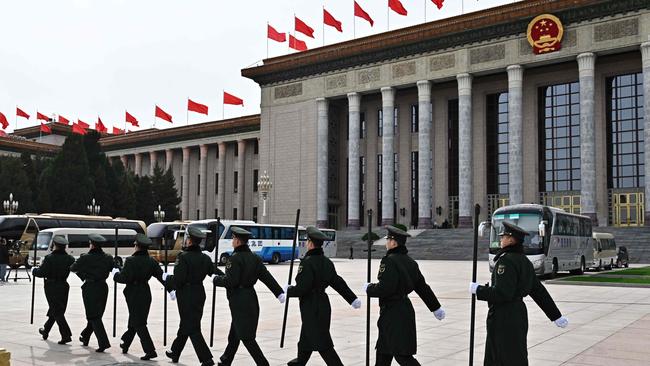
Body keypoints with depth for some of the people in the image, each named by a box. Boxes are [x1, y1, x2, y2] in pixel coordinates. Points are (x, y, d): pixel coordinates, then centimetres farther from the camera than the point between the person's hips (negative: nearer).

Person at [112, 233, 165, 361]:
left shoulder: (131, 261, -16)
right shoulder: (152, 262, 0)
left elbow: (124, 278, -19)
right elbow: (161, 276, -1)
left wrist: (116, 274, 0)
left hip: (134, 294, -6)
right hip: (145, 293, 6)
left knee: (138, 323, -1)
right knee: (134, 320, 22)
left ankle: (150, 350, -8)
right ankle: (126, 344, 39)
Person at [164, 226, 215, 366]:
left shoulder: (183, 257, -16)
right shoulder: (205, 258, 4)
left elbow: (178, 279, -18)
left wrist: (167, 279, -2)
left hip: (186, 296, -7)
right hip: (200, 293, 7)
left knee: (192, 329, -3)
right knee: (185, 324, 22)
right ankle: (175, 352, 38)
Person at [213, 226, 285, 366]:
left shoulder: (235, 259, -16)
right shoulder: (255, 258, 7)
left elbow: (230, 281, -21)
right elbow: (267, 277, 4)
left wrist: (216, 279, -4)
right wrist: (279, 293, 4)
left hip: (239, 301, -8)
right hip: (251, 299, 8)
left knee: (247, 337, -3)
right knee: (235, 333, 21)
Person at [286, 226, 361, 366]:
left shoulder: (307, 262, -19)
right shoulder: (326, 262, 6)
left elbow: (302, 288, -23)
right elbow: (338, 283, 9)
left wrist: (288, 291, -4)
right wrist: (353, 299, 16)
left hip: (311, 308, -9)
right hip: (323, 305, 9)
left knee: (322, 344, -4)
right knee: (305, 337, 26)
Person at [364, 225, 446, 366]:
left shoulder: (389, 261, -18)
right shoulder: (409, 261, 9)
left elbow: (385, 288, -24)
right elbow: (422, 287, 14)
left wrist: (369, 288, -4)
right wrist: (436, 308, 21)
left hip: (393, 313, -9)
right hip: (405, 310, 9)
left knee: (402, 355, -5)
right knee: (383, 350, 19)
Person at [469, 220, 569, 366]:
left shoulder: (506, 261, -18)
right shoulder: (524, 261, 11)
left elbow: (502, 293, -26)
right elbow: (539, 291, 14)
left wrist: (478, 289, -12)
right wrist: (556, 316, 20)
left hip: (504, 319, -9)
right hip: (519, 314, 9)